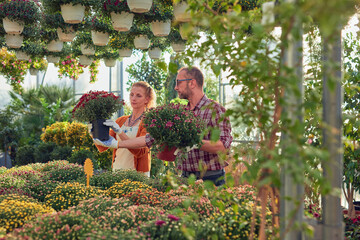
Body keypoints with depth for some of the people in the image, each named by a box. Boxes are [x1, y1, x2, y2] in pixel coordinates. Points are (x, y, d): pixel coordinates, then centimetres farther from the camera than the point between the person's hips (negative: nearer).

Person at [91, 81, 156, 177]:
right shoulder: (121, 120, 13)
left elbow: (140, 152, -19)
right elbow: (102, 147, 8)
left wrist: (120, 132, -29)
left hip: (138, 174, -4)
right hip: (117, 172, 4)